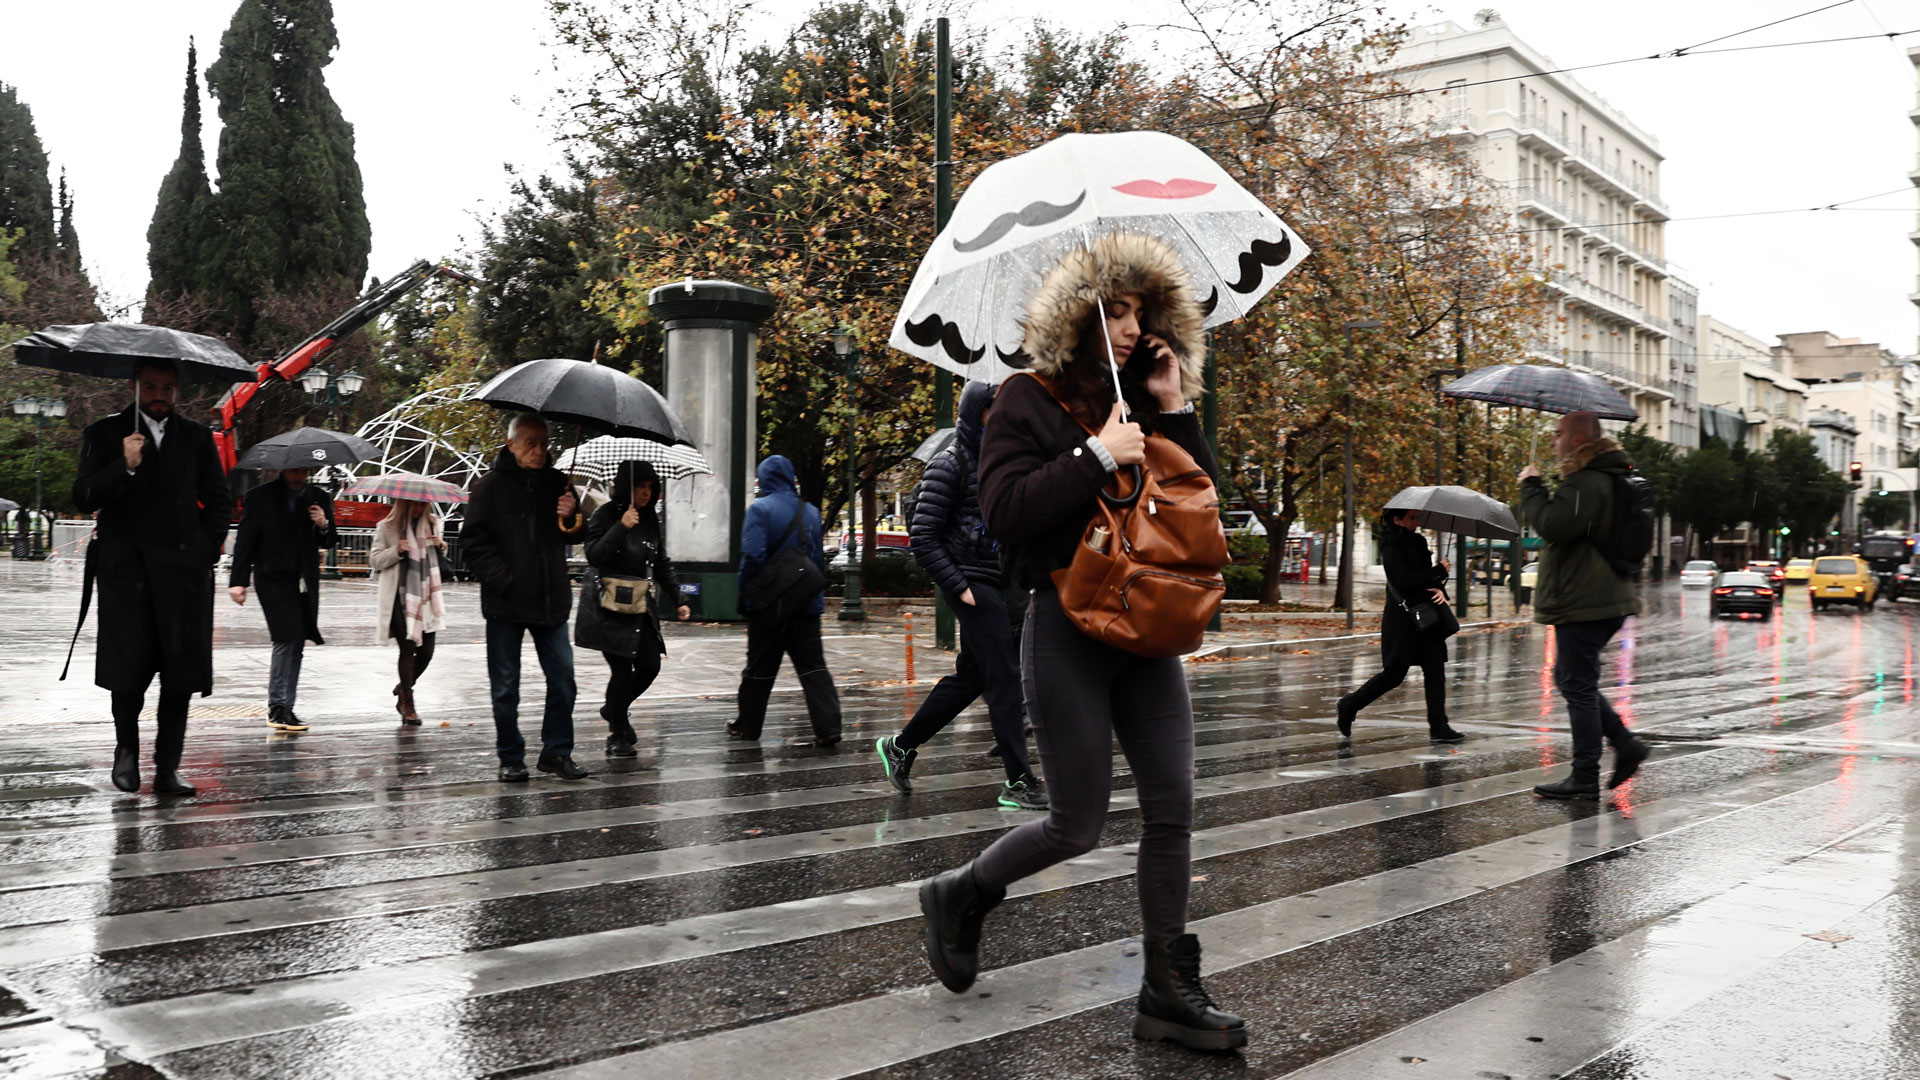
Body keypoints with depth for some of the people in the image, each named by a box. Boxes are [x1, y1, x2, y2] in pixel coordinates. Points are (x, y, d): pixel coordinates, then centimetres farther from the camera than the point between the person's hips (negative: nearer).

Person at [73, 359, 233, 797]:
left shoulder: (196, 437, 13)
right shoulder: (105, 433, 6)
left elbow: (220, 501, 17)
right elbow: (84, 497, -4)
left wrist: (206, 550, 6)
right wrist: (124, 466, -19)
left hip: (184, 571, 2)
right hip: (126, 570, -2)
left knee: (181, 674, 0)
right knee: (129, 669, -3)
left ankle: (167, 769, 7)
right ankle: (126, 746, 23)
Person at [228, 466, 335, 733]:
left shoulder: (318, 498, 10)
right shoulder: (261, 496, -1)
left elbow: (327, 542, 13)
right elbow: (245, 540, 0)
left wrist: (324, 526, -10)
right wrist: (238, 580, -7)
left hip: (305, 581, 4)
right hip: (273, 579, -4)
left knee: (296, 645, 6)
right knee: (287, 638, -15)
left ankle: (284, 709, 14)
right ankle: (278, 708, -10)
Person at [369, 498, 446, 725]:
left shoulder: (431, 524, 12)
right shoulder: (387, 527, 0)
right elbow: (375, 560, -1)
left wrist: (441, 548, 1)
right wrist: (396, 551, -18)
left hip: (426, 595, 4)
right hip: (400, 598, -4)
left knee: (426, 651, 3)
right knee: (407, 649, -5)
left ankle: (402, 689, 28)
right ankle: (407, 704, 6)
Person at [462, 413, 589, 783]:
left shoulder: (556, 483, 10)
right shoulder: (492, 485, -2)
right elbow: (473, 541, -5)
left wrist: (571, 515, -6)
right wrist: (502, 580, -14)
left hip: (551, 600, 3)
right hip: (506, 603, -3)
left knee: (562, 678, 4)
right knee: (505, 686, 5)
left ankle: (556, 751, 17)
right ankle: (511, 757, 16)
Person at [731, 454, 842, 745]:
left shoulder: (760, 509, -10)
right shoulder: (810, 511, 8)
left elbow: (753, 557, -18)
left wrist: (743, 595, -8)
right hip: (806, 604, 4)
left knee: (760, 668, 9)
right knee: (813, 666, 3)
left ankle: (747, 726, 22)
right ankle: (828, 726, -9)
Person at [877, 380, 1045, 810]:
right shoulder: (949, 464, -8)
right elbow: (923, 537, -12)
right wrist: (959, 586, -16)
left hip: (998, 585, 8)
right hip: (972, 585, -8)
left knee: (968, 677, 12)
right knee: (1004, 676, -10)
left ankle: (901, 746, 26)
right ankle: (1018, 781, -6)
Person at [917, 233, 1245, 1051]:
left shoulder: (1146, 406, 15)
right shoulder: (1029, 401, -2)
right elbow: (1004, 510, -15)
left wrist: (1176, 413, 2)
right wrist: (1096, 456, -18)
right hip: (1067, 625, -6)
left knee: (1172, 808, 1)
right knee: (1077, 825, -1)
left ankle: (1168, 990, 11)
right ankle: (960, 895, 26)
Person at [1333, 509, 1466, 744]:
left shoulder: (1417, 541, 13)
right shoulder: (1391, 545, -11)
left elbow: (1427, 575, 14)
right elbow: (1404, 579, -22)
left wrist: (1439, 589, -8)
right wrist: (1439, 570, -16)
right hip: (1401, 618, -8)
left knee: (1435, 669, 2)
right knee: (1394, 673, -3)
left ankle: (1438, 727, 5)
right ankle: (1347, 706, 13)